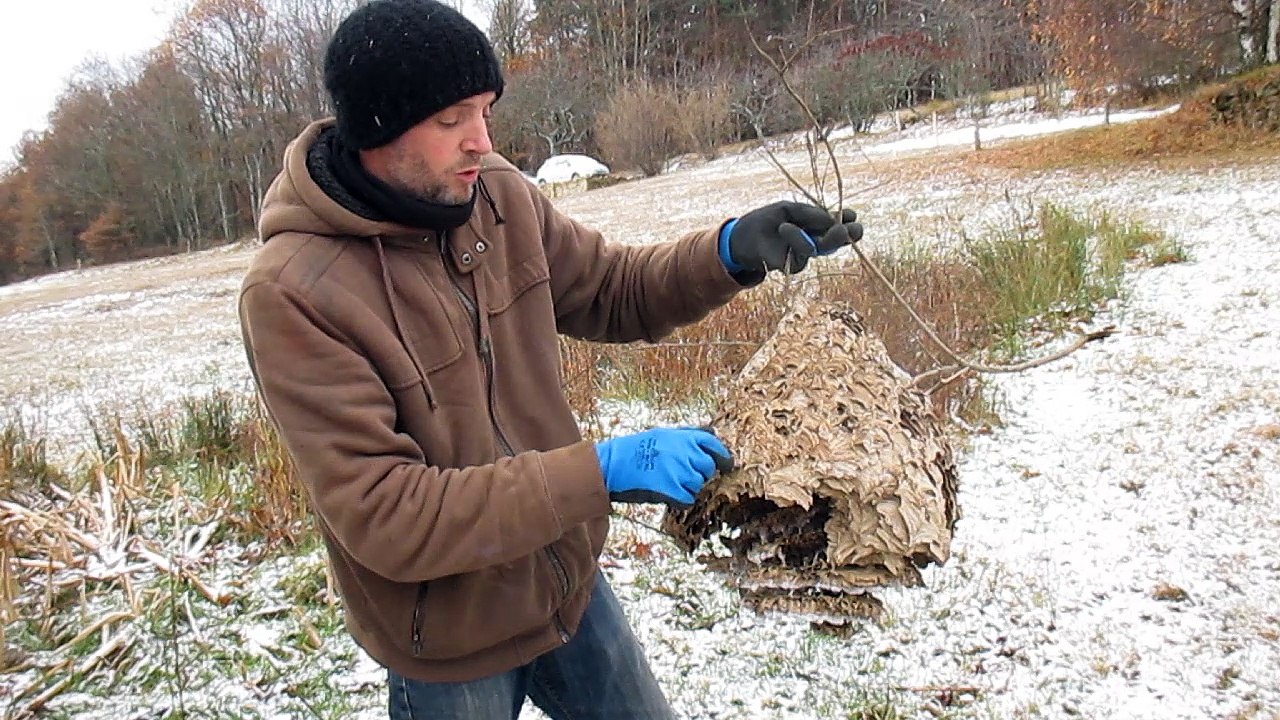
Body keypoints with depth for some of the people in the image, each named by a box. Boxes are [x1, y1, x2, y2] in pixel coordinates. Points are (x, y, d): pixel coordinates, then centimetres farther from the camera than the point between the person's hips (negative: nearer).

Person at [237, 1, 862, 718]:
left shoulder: (498, 194, -10)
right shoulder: (291, 293, -26)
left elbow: (612, 290, 4)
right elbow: (384, 516, -28)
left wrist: (730, 252, -15)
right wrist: (601, 472, -34)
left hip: (570, 582, 5)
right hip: (449, 640, -5)